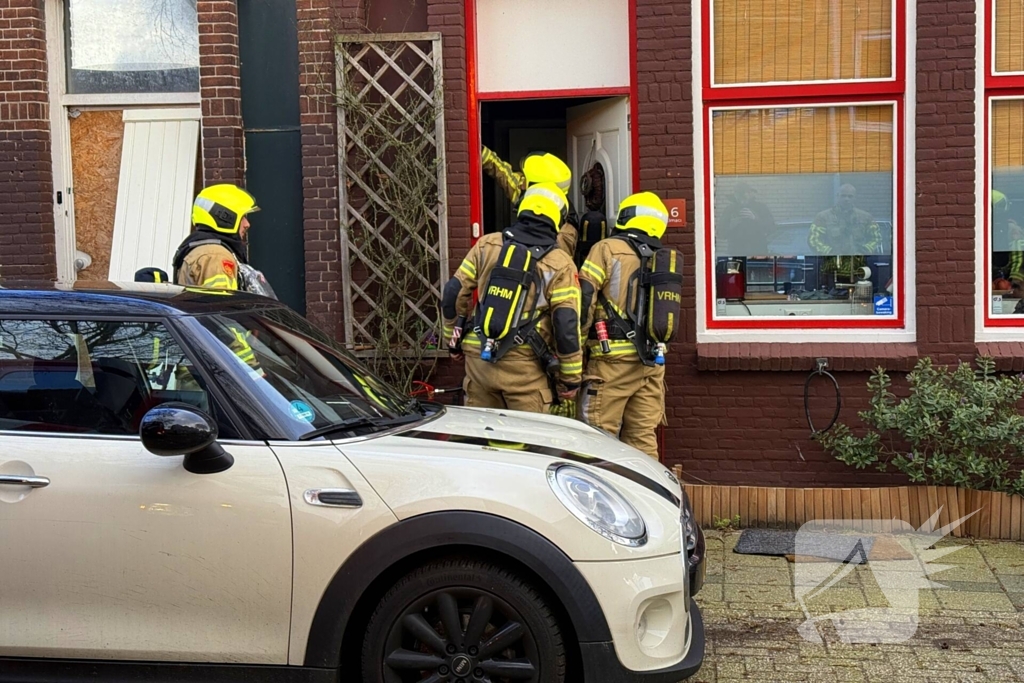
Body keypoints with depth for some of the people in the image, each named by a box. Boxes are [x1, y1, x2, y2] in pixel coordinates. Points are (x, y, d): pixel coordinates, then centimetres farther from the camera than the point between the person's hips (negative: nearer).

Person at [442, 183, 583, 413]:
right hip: (524, 367, -3)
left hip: (478, 359, 4)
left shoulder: (487, 245, 5)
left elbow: (453, 294, 7)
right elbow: (567, 326, -7)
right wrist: (571, 378, 1)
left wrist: (454, 339, 21)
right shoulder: (559, 264, -4)